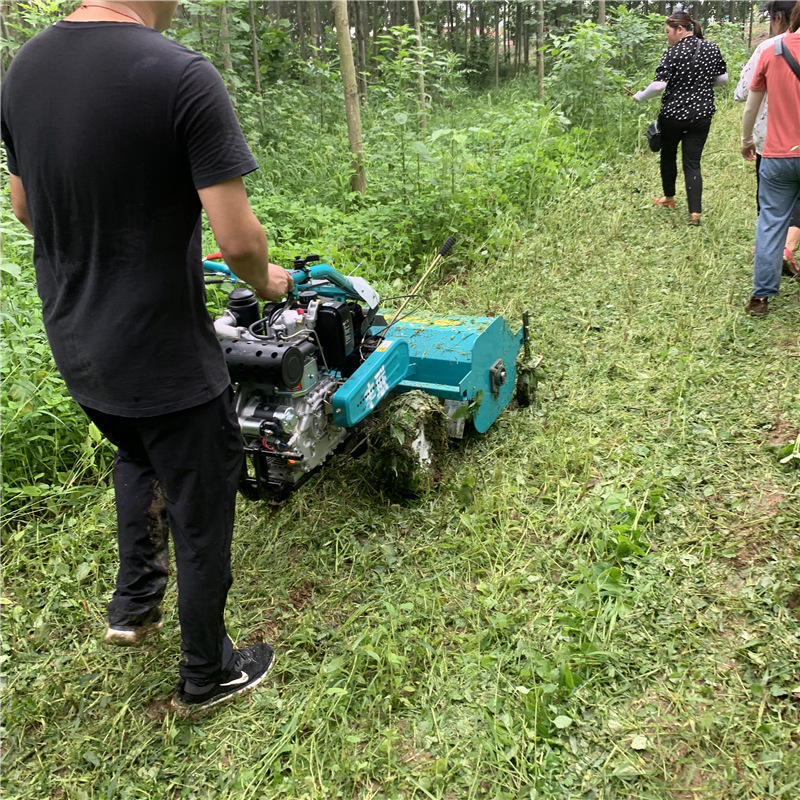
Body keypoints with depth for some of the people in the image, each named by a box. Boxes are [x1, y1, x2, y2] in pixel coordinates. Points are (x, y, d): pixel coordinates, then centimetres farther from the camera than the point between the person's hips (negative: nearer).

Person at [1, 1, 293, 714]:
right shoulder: (183, 75, -22)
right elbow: (237, 239, -24)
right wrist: (266, 281, -2)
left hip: (74, 343, 7)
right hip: (167, 357, -7)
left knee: (136, 454, 35)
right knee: (201, 517, 13)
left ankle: (134, 601, 40)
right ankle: (208, 676, 32)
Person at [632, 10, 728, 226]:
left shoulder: (673, 53, -13)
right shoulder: (711, 48, 3)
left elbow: (658, 85, -18)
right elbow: (723, 79, 10)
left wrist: (640, 97, -2)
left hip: (673, 115, -4)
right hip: (701, 116, 4)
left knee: (668, 155, 20)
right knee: (692, 163, 4)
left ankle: (669, 197, 38)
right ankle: (695, 212, -7)